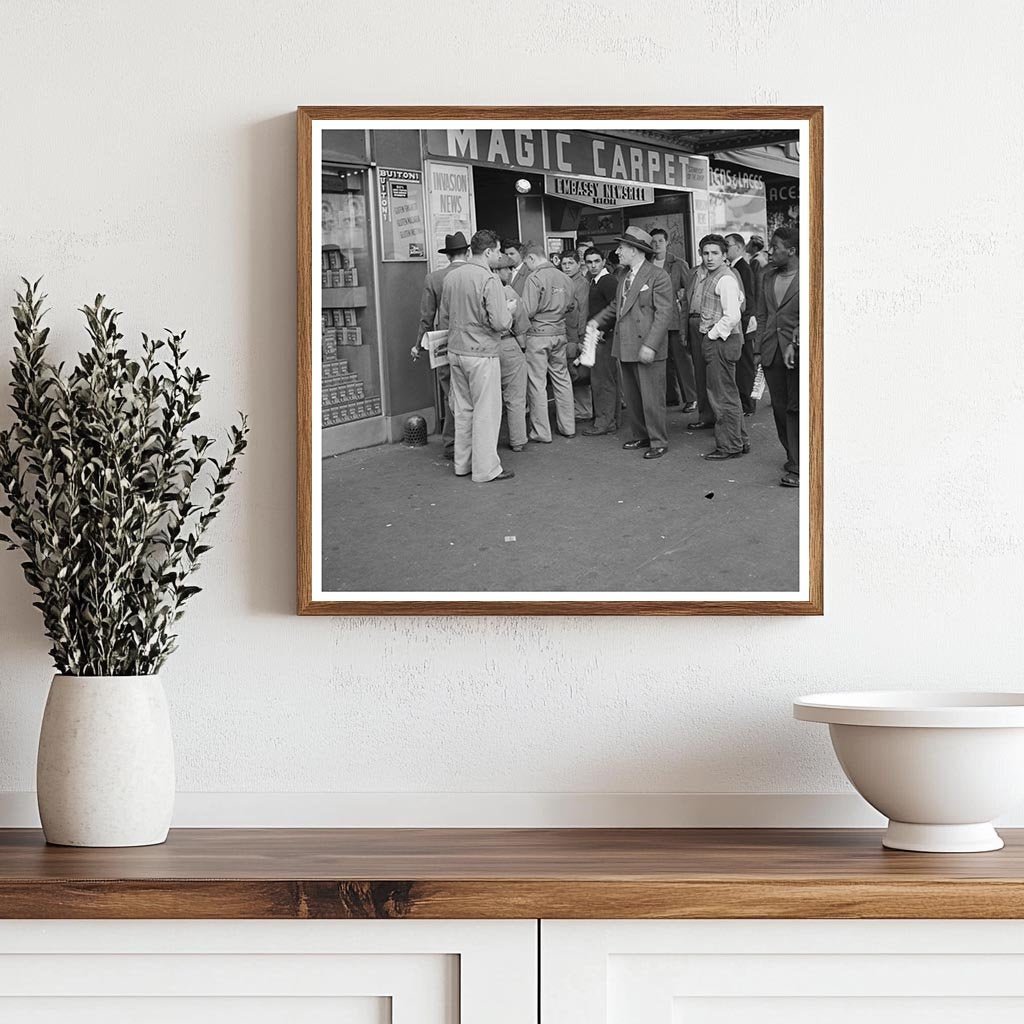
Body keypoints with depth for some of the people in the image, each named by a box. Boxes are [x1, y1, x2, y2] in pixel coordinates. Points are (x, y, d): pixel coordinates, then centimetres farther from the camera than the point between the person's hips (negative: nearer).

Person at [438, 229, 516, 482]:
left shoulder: (451, 278, 6)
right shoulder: (489, 280, -16)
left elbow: (444, 319, 15)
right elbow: (500, 322, -20)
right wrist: (508, 309, 0)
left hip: (455, 350, 7)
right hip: (482, 353, -7)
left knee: (462, 409, 15)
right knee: (486, 411, 0)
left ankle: (462, 463, 22)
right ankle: (486, 468, 4)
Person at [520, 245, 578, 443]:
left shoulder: (534, 278, -15)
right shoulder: (564, 278, 5)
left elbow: (528, 311, -18)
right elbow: (572, 306, 16)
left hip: (538, 334, -6)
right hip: (559, 334, 6)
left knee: (537, 384, 0)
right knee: (562, 380, 15)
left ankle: (541, 432, 2)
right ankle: (568, 427, 21)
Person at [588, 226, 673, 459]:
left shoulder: (657, 277, -11)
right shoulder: (625, 277, 14)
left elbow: (663, 314, -15)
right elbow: (616, 306, 27)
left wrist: (650, 345, -22)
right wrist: (597, 321, 13)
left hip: (647, 349, -8)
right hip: (625, 348, 8)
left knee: (651, 398, -3)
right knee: (631, 398, 14)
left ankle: (658, 442, 6)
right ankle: (640, 436, 25)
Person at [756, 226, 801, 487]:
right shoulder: (768, 276, 14)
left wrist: (795, 344, -18)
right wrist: (763, 343, 9)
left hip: (799, 350, -6)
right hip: (772, 352, 6)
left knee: (796, 408, -7)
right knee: (780, 408, 8)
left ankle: (797, 468, -6)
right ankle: (793, 457, 21)